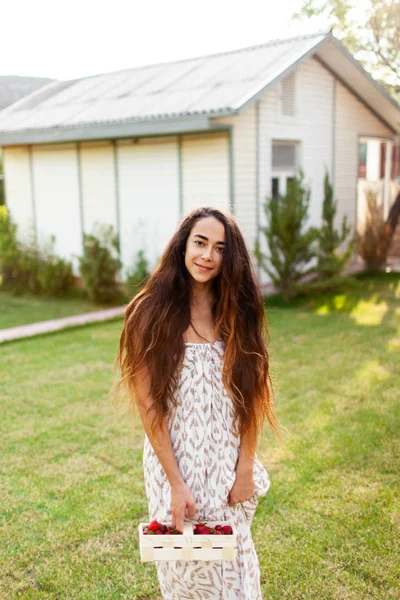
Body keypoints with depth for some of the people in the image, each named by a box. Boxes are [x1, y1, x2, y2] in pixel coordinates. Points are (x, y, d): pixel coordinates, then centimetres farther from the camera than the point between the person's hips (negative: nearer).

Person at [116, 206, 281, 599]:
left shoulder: (237, 312, -2)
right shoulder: (152, 312, -11)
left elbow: (251, 395, -1)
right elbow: (147, 403, -13)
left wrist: (246, 468, -5)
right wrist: (176, 484, -14)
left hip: (228, 462, 2)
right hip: (174, 460, -2)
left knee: (233, 557, 17)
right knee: (185, 560, 15)